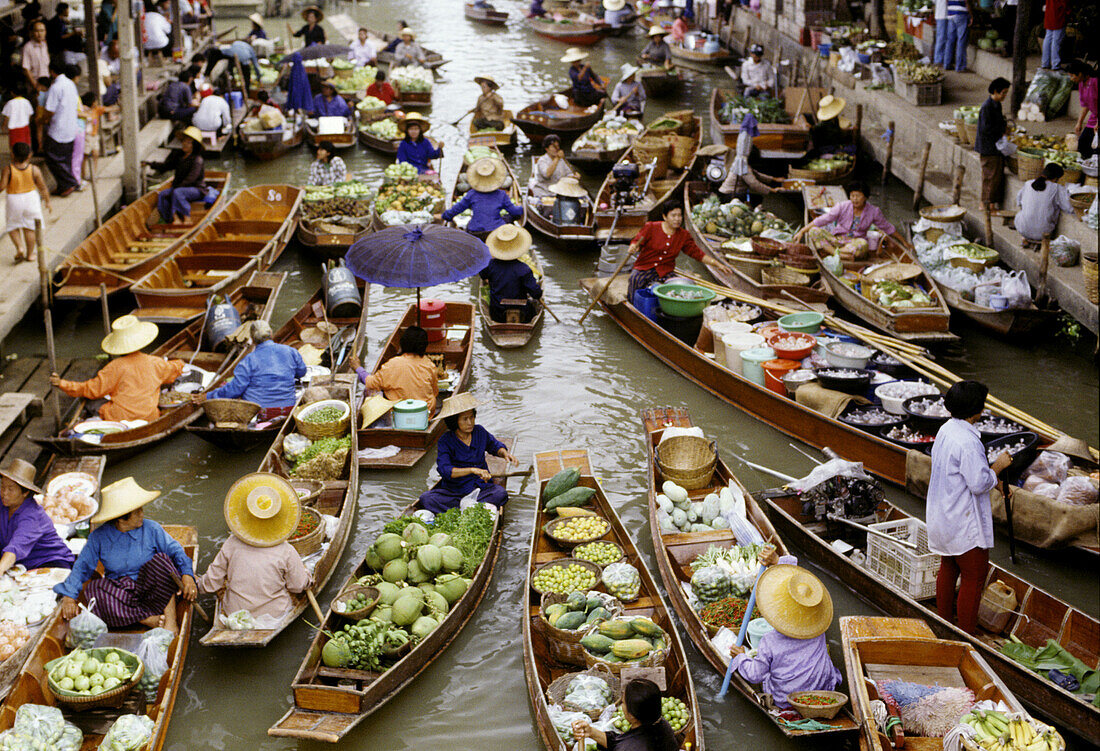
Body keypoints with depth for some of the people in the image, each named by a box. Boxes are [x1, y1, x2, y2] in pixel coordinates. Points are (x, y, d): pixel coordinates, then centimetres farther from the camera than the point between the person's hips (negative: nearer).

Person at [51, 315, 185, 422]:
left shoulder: (115, 367, -8)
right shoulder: (155, 363, 3)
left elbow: (93, 390, -6)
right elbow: (172, 370, 26)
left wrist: (62, 384, 2)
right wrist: (179, 364, 52)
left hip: (119, 419, -2)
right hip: (149, 418, 3)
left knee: (91, 403, 14)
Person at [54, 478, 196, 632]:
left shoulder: (151, 529, -1)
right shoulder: (99, 537, 0)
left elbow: (175, 550, -3)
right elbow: (82, 566, 2)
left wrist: (187, 575, -22)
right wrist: (68, 596, -12)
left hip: (150, 588, -1)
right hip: (118, 590, 1)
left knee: (161, 561, -28)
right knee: (94, 589, -29)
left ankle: (170, 621, -31)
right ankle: (155, 621, -33)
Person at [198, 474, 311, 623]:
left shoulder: (232, 544, -14)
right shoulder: (286, 551, -19)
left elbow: (212, 583, -6)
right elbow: (299, 586, -6)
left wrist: (198, 584, 16)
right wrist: (306, 576, 17)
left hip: (234, 613, 1)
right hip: (276, 614, -1)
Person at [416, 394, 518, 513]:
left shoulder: (479, 432, 4)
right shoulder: (445, 441, -9)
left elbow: (495, 446, 25)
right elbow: (444, 470, -23)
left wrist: (505, 453, 1)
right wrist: (472, 470, -36)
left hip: (482, 488, 2)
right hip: (454, 490, -2)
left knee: (501, 494, -31)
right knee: (426, 499, -29)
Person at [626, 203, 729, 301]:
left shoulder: (684, 235, 6)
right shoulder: (651, 227, -2)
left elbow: (697, 253, 6)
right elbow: (636, 242, -4)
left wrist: (717, 264, -5)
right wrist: (633, 248, -30)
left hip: (665, 271, 2)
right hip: (644, 267, -2)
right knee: (635, 279, -34)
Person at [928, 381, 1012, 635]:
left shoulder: (945, 430, 5)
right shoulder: (967, 441, -26)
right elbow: (980, 483, -25)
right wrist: (998, 465, -9)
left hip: (943, 517, 10)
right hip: (965, 523, -10)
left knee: (948, 570, 21)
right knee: (973, 578, 2)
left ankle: (944, 624, 34)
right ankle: (967, 635, 9)